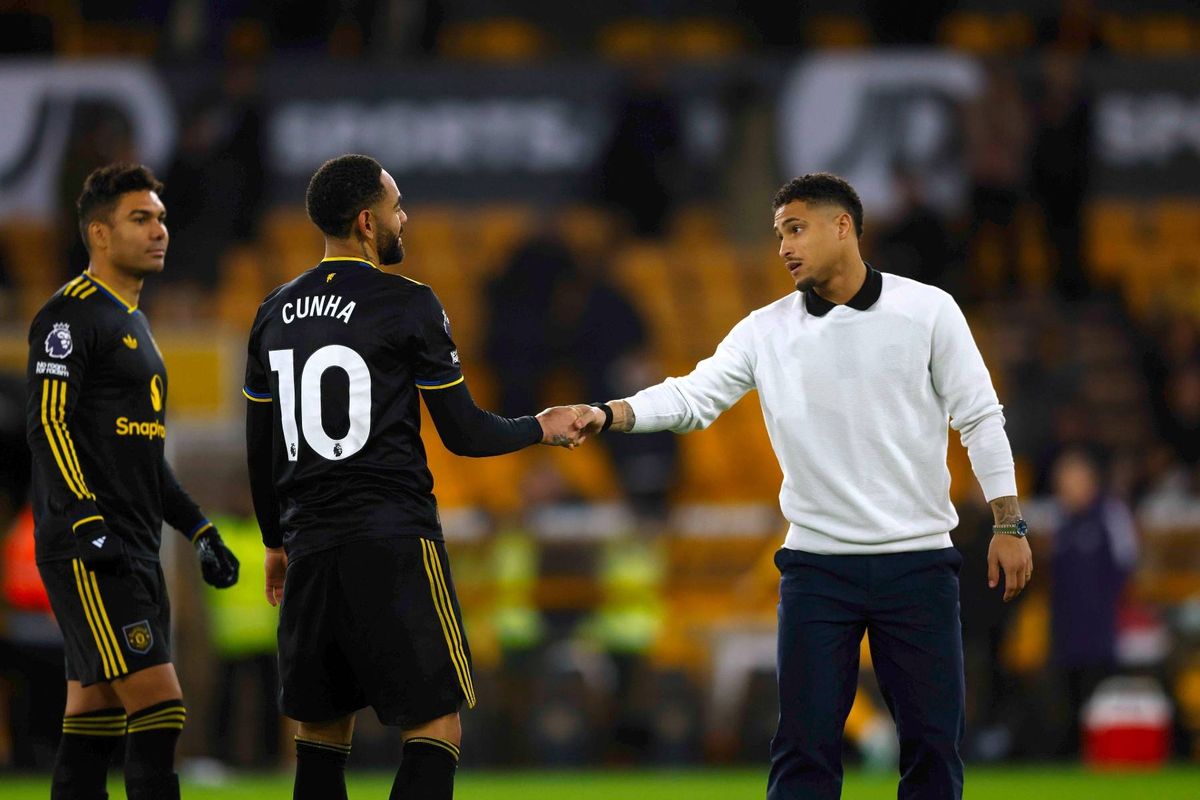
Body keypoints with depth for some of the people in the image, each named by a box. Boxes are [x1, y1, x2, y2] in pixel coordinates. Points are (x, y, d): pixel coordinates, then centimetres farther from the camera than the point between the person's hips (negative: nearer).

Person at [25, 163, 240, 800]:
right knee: (158, 705, -16)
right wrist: (87, 521, -27)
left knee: (93, 716, 9)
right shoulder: (71, 315, -8)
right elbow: (47, 423, -18)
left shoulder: (131, 322, 22)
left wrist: (198, 530, 23)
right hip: (87, 553, -10)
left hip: (133, 554, 10)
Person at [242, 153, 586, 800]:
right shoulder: (409, 305, -6)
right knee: (435, 728, -5)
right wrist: (541, 429, 15)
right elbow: (463, 433, -3)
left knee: (321, 731, 12)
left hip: (309, 549, 6)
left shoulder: (276, 313, 11)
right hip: (395, 548, -6)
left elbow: (259, 449, 17)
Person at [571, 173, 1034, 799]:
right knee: (805, 744, -3)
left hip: (918, 560, -1)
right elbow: (693, 396, -5)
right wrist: (606, 415, -21)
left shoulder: (928, 311, -1)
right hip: (817, 563, 1)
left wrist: (1008, 525, -3)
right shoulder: (766, 331, 3)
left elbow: (980, 418, 2)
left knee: (933, 741, 0)